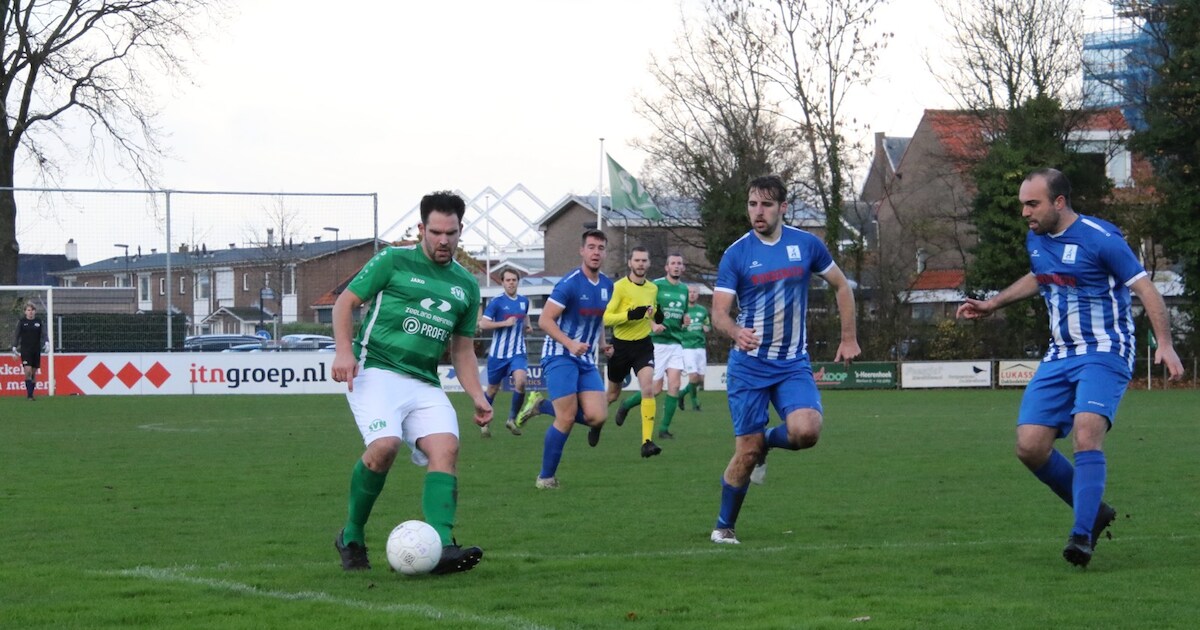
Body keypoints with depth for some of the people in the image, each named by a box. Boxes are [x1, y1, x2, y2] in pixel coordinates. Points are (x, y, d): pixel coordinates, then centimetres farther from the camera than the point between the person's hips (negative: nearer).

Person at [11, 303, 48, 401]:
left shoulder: (39, 322, 6)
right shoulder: (21, 322, 1)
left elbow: (44, 334, 2)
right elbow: (17, 335, 6)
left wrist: (46, 343, -16)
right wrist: (14, 347, 4)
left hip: (36, 350, 3)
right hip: (25, 350, -3)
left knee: (34, 373, 7)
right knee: (28, 371, -15)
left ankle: (31, 394, 17)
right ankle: (29, 394, -15)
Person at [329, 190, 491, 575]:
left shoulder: (466, 286, 19)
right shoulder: (393, 262, 4)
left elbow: (462, 349, 24)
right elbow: (345, 302, 5)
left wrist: (477, 397, 11)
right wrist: (344, 351, -11)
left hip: (425, 383, 5)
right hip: (376, 371, -5)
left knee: (446, 448, -19)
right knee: (385, 445, -27)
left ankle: (440, 547, -31)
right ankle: (351, 537, -6)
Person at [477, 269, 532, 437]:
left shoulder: (524, 301, 7)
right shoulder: (497, 301, -8)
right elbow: (483, 324, -14)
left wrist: (527, 325, 10)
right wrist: (505, 323, -19)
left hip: (517, 353, 2)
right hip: (498, 353, -2)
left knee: (520, 382, -22)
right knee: (493, 389, 9)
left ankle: (512, 419, -4)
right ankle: (485, 422, 31)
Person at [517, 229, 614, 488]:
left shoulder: (607, 285, 9)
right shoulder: (570, 284, -14)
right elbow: (544, 320, -16)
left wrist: (602, 343, 9)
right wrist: (570, 343, -27)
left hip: (586, 360, 7)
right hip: (560, 357, -7)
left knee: (597, 417, -8)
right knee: (566, 419, -12)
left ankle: (542, 405, 14)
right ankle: (546, 477, 4)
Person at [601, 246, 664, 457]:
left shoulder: (653, 288, 6)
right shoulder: (620, 287, -12)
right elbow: (606, 318, -17)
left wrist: (655, 323, 2)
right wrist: (630, 315, -30)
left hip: (643, 345, 3)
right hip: (621, 345, -3)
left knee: (647, 389, -18)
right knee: (613, 394, 13)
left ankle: (647, 441, -20)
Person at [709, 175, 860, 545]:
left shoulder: (806, 245, 1)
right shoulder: (736, 254, -5)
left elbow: (841, 286, 14)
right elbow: (719, 312, -10)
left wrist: (849, 337, 10)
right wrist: (736, 332, -32)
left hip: (793, 364, 1)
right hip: (748, 366, -1)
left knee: (806, 431, -23)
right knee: (746, 453, -5)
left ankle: (768, 441, 12)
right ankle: (724, 527, 15)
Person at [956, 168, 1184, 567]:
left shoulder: (1100, 239, -13)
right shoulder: (1035, 239, 9)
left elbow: (1145, 289, -12)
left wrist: (1164, 344, -22)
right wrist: (992, 304, 29)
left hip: (1104, 353, -7)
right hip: (1059, 356, 7)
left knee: (1087, 433, -28)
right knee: (1030, 446, -5)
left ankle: (1082, 535, -29)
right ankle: (1093, 511, 14)